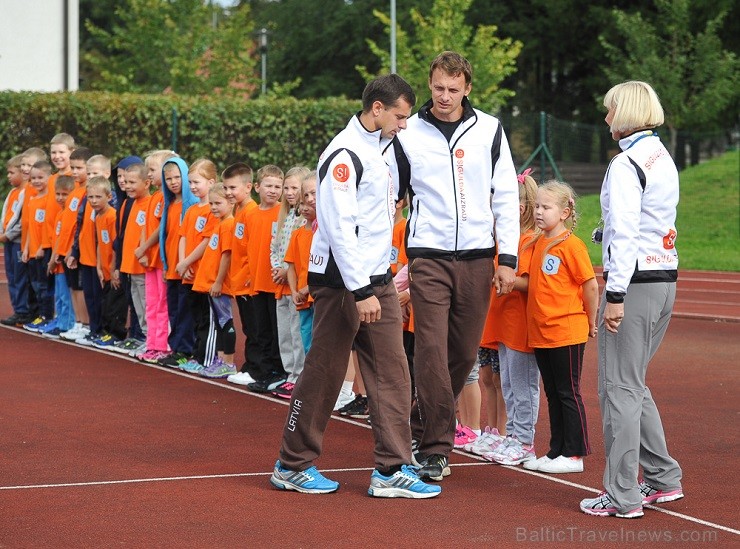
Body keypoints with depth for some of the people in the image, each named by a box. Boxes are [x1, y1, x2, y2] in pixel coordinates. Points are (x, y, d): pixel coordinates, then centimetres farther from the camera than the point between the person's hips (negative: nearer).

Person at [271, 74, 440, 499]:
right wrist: (360, 291, -22)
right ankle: (293, 466, 12)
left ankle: (393, 470, 5)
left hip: (377, 279, 9)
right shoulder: (345, 154, -15)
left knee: (392, 371, 3)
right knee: (325, 372, 0)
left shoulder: (384, 147, 14)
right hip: (341, 281, -9)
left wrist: (382, 279, 17)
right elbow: (339, 227, -20)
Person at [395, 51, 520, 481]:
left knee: (465, 352, 6)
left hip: (477, 258, 2)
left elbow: (506, 196, 6)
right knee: (432, 351, -10)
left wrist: (508, 258, 1)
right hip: (428, 256, -2)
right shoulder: (408, 133, 2)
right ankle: (435, 447, -5)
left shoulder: (489, 130, 4)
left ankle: (425, 421, 27)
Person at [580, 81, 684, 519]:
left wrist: (615, 295, -19)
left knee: (619, 388, -3)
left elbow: (625, 234, -19)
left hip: (635, 282, -9)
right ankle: (663, 479, 20)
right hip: (666, 278, 9)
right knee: (633, 384, 18)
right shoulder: (664, 159, 14)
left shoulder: (626, 164, -14)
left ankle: (622, 496, -1)